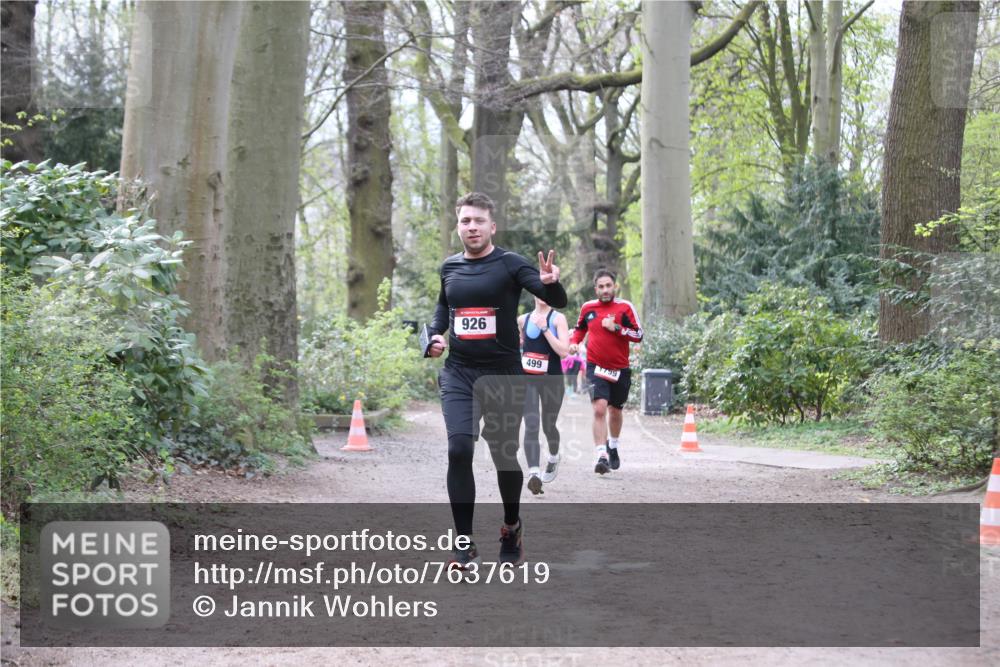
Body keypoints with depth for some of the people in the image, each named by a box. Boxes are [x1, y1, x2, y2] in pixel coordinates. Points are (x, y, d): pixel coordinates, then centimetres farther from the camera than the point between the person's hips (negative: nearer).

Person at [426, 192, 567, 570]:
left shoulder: (510, 264, -7)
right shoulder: (449, 267, 7)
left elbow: (558, 302, -15)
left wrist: (550, 283, -38)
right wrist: (434, 335, 8)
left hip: (503, 375, -2)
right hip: (458, 374, 2)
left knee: (505, 455, 8)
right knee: (459, 450, -14)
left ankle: (512, 529, 34)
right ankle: (465, 545, -8)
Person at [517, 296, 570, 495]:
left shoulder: (558, 319, -4)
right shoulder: (523, 320, 8)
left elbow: (564, 351, -16)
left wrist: (544, 328, -18)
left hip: (552, 379, -2)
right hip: (528, 379, 2)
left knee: (548, 425, 12)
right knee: (531, 426, -13)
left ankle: (553, 458, 44)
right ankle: (534, 473, -22)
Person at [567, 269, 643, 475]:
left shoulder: (625, 307, -5)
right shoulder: (588, 308, 3)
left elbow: (639, 335, -10)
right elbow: (580, 328, 21)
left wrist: (616, 327, -20)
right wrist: (574, 342, 2)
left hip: (620, 369, 1)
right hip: (596, 367, 0)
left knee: (615, 411, 16)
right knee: (599, 408, -19)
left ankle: (613, 447, 43)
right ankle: (602, 456, -23)